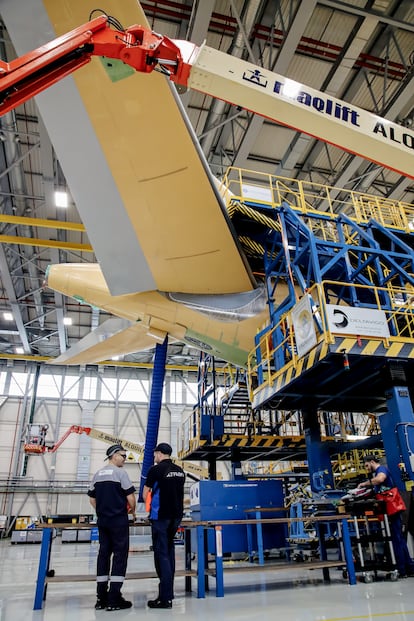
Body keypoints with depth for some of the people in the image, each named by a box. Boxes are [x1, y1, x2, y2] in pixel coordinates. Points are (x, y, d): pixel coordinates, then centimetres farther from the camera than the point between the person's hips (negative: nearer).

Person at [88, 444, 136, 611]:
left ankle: (101, 597, 16)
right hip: (119, 520, -7)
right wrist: (133, 510, 6)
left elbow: (92, 498, 13)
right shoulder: (120, 472, -10)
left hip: (102, 520, 7)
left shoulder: (97, 475, 9)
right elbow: (130, 497, -12)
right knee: (120, 554, -1)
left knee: (103, 553, 11)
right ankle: (114, 599, 0)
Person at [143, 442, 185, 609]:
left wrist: (151, 504, 17)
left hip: (161, 516, -6)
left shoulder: (156, 470, -10)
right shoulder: (180, 471, 7)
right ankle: (168, 592, 26)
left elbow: (145, 494, 0)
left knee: (161, 554, 0)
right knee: (169, 551, 17)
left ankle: (165, 598, 3)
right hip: (176, 515, 6)